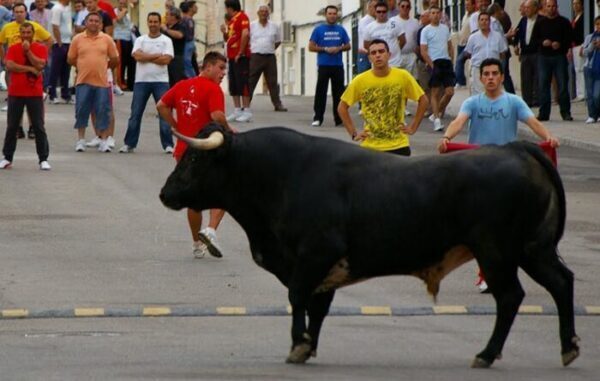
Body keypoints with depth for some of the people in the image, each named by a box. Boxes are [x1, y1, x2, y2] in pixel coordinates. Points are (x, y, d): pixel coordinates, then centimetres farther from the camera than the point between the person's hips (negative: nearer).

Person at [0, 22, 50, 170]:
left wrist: (28, 51, -15)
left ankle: (43, 159, 2)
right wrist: (30, 69, -15)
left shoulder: (41, 49, 1)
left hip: (35, 93, -1)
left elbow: (40, 65, -14)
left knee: (39, 127, -2)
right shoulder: (13, 48, 3)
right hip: (15, 93, 1)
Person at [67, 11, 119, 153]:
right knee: (81, 111, 2)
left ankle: (103, 141, 7)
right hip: (83, 82, 0)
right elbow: (70, 60, 8)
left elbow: (115, 60, 10)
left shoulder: (107, 39, 4)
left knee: (103, 112, 0)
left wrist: (103, 66, 10)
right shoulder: (78, 39, 3)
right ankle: (80, 140, 11)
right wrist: (83, 66, 8)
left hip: (102, 82, 0)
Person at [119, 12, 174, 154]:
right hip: (141, 81, 2)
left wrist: (146, 57, -7)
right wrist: (157, 56, -8)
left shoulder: (166, 41, 3)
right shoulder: (140, 40, 8)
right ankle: (129, 144, 11)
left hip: (161, 81, -2)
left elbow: (166, 59, -11)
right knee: (135, 114, 4)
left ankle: (168, 145, -1)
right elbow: (137, 55, -10)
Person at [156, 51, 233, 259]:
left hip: (183, 151, 6)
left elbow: (161, 106, 10)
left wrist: (177, 127, 11)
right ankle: (211, 229, -16)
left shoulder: (182, 86, 10)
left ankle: (197, 244, 21)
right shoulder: (213, 89, -11)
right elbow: (217, 116, -23)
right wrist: (229, 131, -6)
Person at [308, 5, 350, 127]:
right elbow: (311, 47, -2)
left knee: (338, 93, 5)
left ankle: (339, 118, 11)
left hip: (338, 65, 3)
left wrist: (339, 49, -9)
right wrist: (325, 49, -13)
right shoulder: (319, 30, 1)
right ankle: (317, 118, -2)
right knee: (321, 92, -4)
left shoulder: (341, 30, 9)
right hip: (323, 65, -3)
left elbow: (348, 46, 12)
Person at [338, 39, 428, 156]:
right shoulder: (360, 81, -6)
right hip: (370, 146, 0)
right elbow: (342, 107, 4)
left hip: (398, 146, 0)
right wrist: (354, 133, -1)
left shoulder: (403, 76, -5)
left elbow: (423, 100, 5)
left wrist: (413, 127, 1)